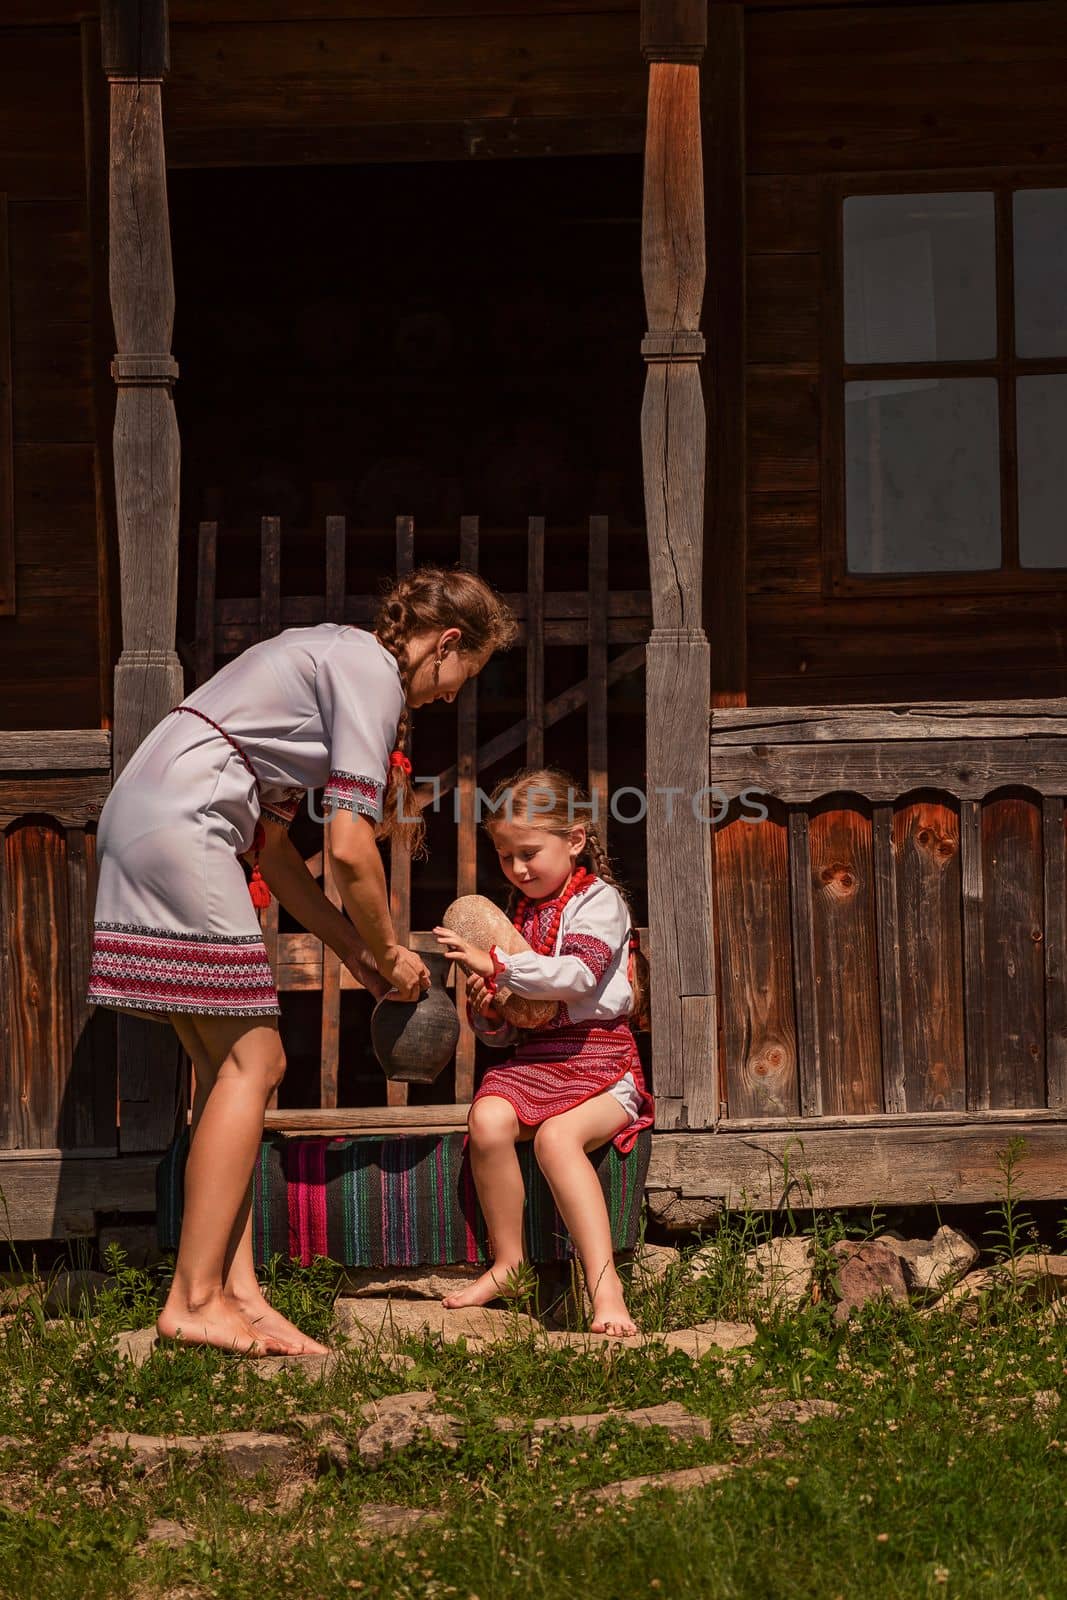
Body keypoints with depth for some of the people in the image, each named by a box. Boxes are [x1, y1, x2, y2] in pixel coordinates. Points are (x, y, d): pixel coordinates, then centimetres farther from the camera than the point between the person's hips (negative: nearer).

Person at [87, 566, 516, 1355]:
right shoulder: (372, 673, -4)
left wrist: (355, 950, 20)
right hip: (181, 824, -10)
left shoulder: (330, 657, 25)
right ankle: (195, 1298, -8)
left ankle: (237, 1290, 4)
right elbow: (350, 848, -11)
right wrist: (389, 951, 5)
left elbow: (273, 846, 23)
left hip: (141, 817, 10)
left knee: (232, 1063, 7)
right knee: (251, 1061, -7)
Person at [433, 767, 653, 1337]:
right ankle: (507, 1264, -16)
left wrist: (494, 965, -20)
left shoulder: (599, 901, 3)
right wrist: (488, 1014, 0)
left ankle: (604, 1283, -39)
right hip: (533, 1058, 5)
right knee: (488, 1121, -28)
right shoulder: (517, 913, 22)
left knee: (557, 1135, -35)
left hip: (599, 1058, -5)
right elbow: (504, 1031, 24)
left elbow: (576, 974, -18)